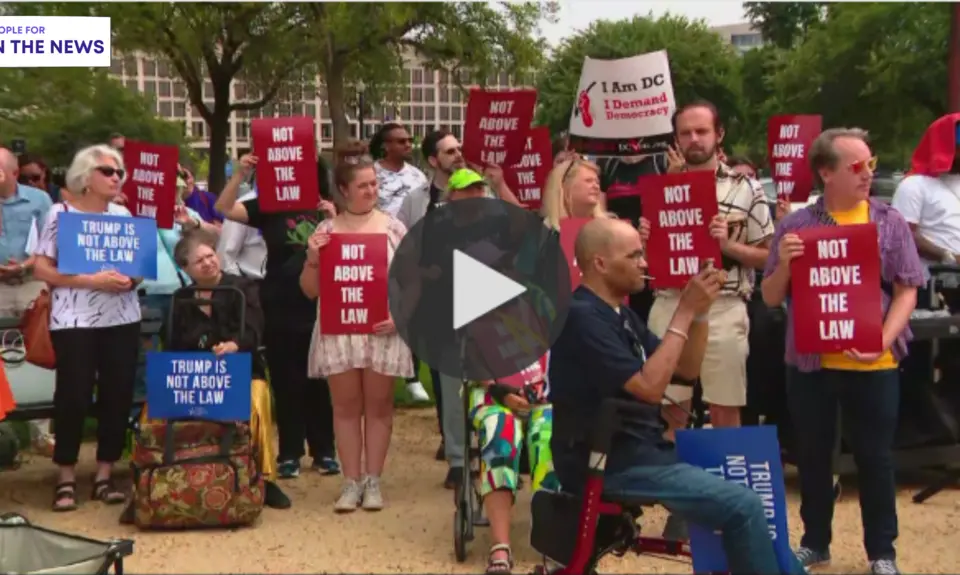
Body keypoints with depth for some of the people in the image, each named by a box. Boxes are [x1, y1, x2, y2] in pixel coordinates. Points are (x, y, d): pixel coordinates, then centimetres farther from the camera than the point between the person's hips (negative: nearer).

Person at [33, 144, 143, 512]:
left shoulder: (123, 214, 10)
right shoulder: (60, 214, -3)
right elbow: (42, 269, -9)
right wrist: (92, 280, -18)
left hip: (121, 319, 4)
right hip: (74, 321, -4)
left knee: (118, 396, 3)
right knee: (73, 397, -4)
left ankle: (104, 475, 15)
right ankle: (66, 478, 10)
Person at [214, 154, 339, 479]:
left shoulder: (323, 208, 6)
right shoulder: (268, 207, 1)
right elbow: (224, 209, -10)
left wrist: (335, 221, -11)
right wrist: (240, 174, -22)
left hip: (319, 308, 1)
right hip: (280, 310, -1)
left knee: (320, 382, 8)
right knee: (286, 383, 4)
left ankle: (324, 451, 18)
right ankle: (289, 453, 13)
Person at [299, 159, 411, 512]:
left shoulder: (393, 227, 4)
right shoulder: (326, 230, 5)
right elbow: (310, 290, 7)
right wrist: (312, 259, -11)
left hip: (382, 331, 0)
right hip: (338, 331, 1)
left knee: (378, 406, 5)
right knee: (346, 406, 6)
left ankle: (373, 481, 14)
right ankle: (351, 482, 13)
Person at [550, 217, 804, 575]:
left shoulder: (620, 314, 13)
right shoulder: (583, 317, -17)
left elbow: (687, 370, 15)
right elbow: (650, 387, -24)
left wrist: (701, 311, 1)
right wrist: (684, 311, -18)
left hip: (641, 448, 10)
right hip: (609, 462, -10)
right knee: (743, 506, -18)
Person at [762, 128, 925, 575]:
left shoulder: (889, 222, 2)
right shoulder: (795, 225, 1)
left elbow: (907, 290, 0)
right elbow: (771, 298, 5)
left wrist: (884, 340, -15)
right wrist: (784, 264, -16)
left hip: (873, 365, -1)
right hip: (810, 363, 1)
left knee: (875, 457, 6)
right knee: (812, 455, 11)